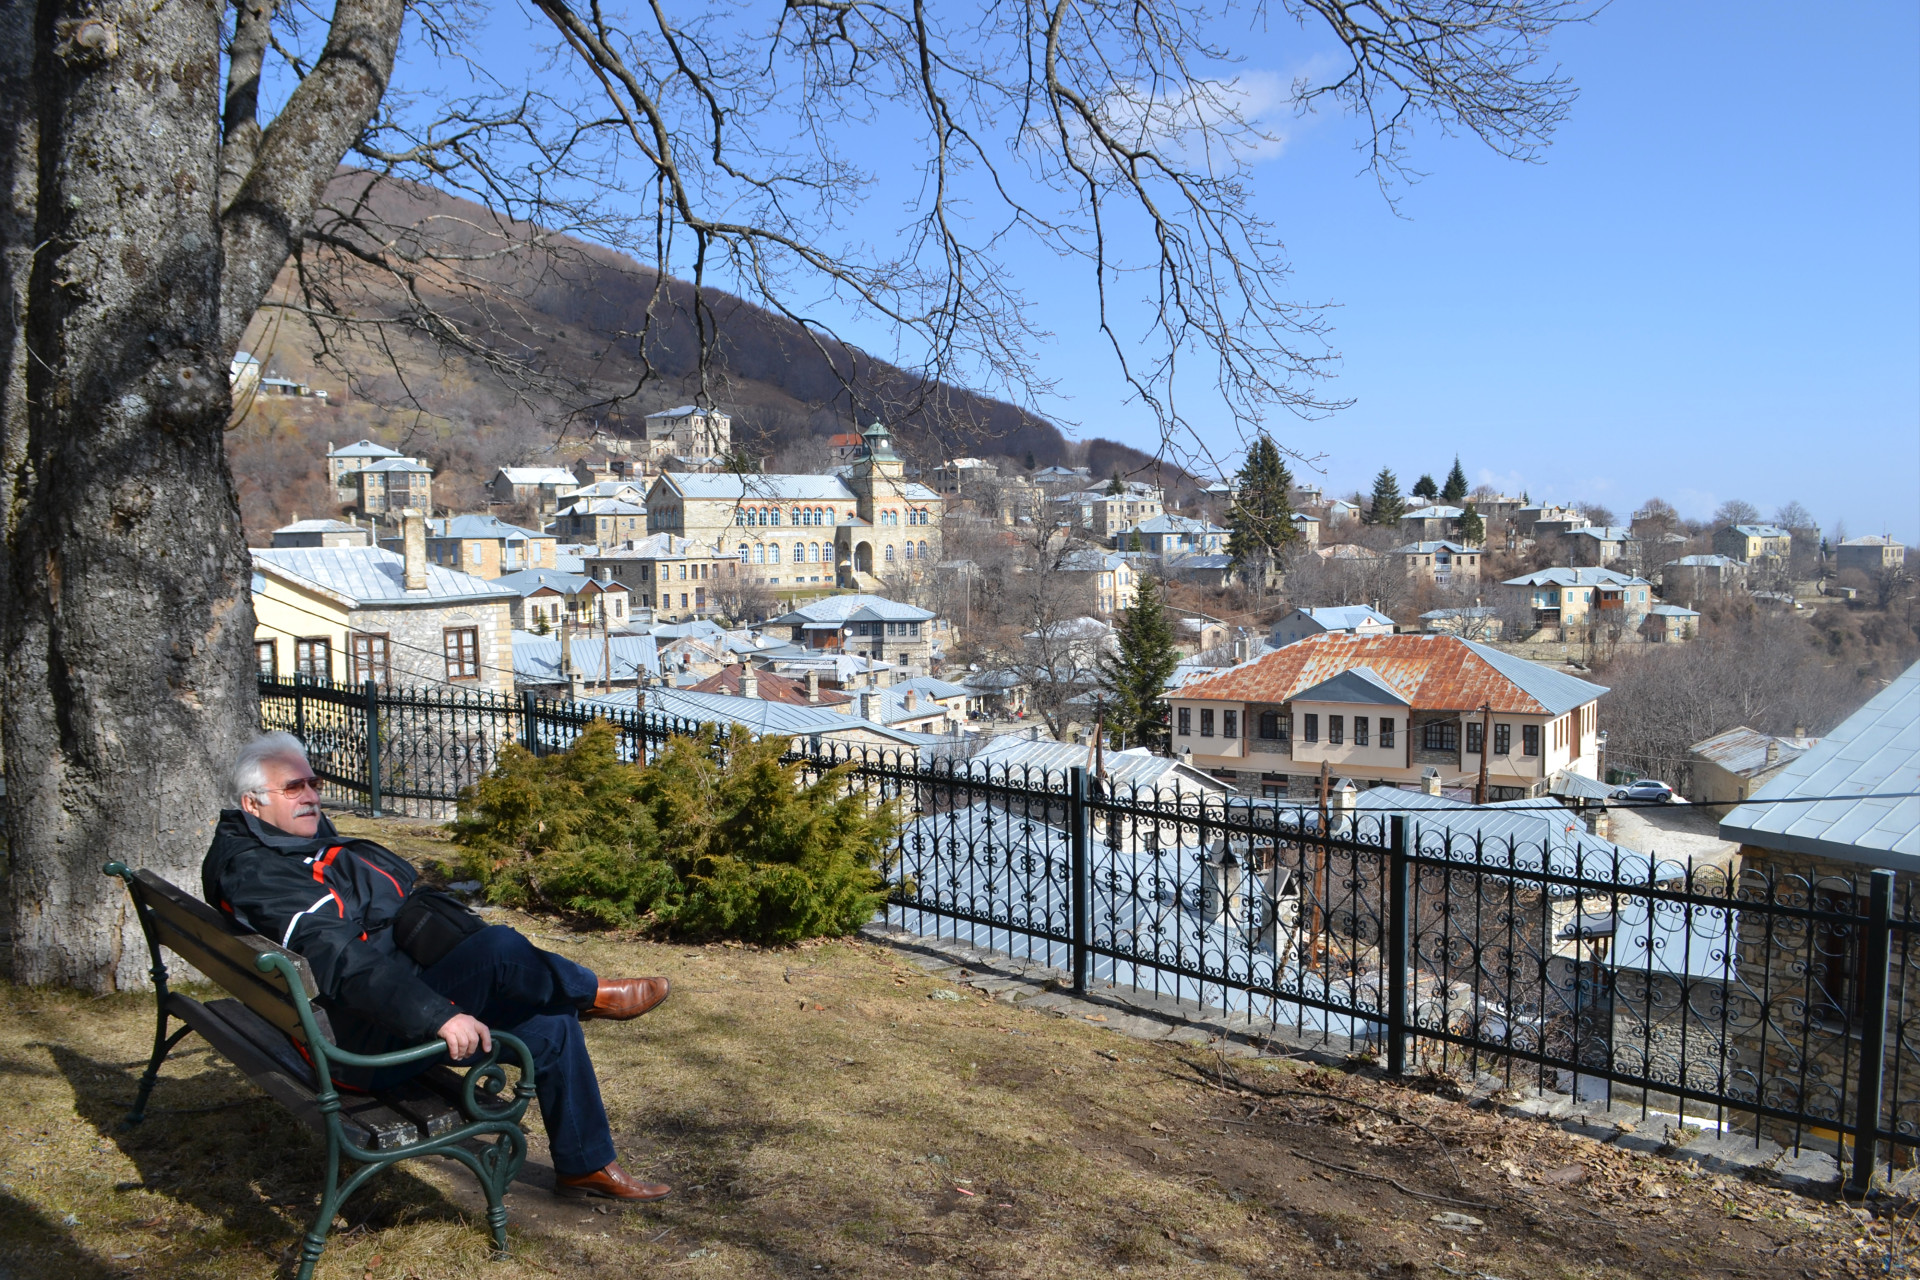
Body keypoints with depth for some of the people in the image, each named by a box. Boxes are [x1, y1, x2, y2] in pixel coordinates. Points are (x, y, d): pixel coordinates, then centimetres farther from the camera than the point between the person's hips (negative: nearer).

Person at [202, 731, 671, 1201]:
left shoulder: (310, 841, 16)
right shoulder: (257, 873, -18)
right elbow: (343, 961, -30)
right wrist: (439, 1016, -36)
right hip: (365, 1043, -10)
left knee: (550, 1023, 5)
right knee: (500, 948, -28)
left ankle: (586, 1164, 18)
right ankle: (595, 995, 2)